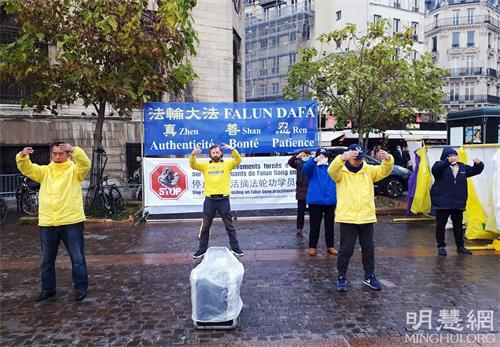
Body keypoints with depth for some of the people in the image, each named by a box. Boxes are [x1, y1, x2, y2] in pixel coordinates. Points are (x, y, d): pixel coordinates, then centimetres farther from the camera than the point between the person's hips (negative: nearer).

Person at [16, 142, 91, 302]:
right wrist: (23, 156, -23)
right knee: (47, 260, 16)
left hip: (72, 222, -4)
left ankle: (81, 288, 18)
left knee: (78, 258, 4)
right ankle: (48, 289, 31)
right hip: (47, 223, 4)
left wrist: (74, 150, -34)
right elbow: (26, 169, -2)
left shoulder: (74, 170, 1)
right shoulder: (44, 171, 11)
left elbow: (85, 164, -18)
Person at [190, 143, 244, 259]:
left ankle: (235, 248, 22)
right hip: (209, 200, 1)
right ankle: (202, 249, 24)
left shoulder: (227, 164, 6)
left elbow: (238, 160, -8)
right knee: (205, 226, 11)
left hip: (223, 199, -1)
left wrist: (233, 150, -25)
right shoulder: (205, 165, 9)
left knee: (229, 225, 9)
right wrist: (193, 155, -23)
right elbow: (193, 165, -4)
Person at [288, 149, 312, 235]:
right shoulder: (299, 163, 3)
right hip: (301, 191, 1)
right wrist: (297, 156, -30)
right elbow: (290, 162, -11)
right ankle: (299, 228, 16)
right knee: (300, 211, 7)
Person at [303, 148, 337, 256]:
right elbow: (306, 167, -21)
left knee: (329, 224, 12)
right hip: (315, 201, -2)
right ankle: (312, 246, 14)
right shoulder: (313, 167, 2)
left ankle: (330, 246, 24)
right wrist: (314, 160, -37)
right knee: (314, 225, 3)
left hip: (330, 201, 3)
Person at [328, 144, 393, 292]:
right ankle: (341, 277, 20)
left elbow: (384, 171, -7)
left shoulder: (369, 170, 6)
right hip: (347, 218, -3)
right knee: (346, 249, 5)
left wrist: (388, 159, -30)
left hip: (366, 217, 3)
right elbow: (332, 170, -26)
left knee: (369, 249, 14)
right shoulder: (341, 172, -4)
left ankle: (369, 276, 30)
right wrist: (342, 158, -47)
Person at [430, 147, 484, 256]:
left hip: (458, 203, 5)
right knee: (441, 225, 4)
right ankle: (441, 246, 16)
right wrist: (447, 161, -43)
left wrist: (478, 164, -4)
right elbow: (435, 169, -29)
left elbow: (475, 171, 19)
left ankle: (460, 246, 27)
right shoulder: (440, 165, -7)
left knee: (458, 225, 15)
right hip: (442, 202, -5)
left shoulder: (462, 167, 10)